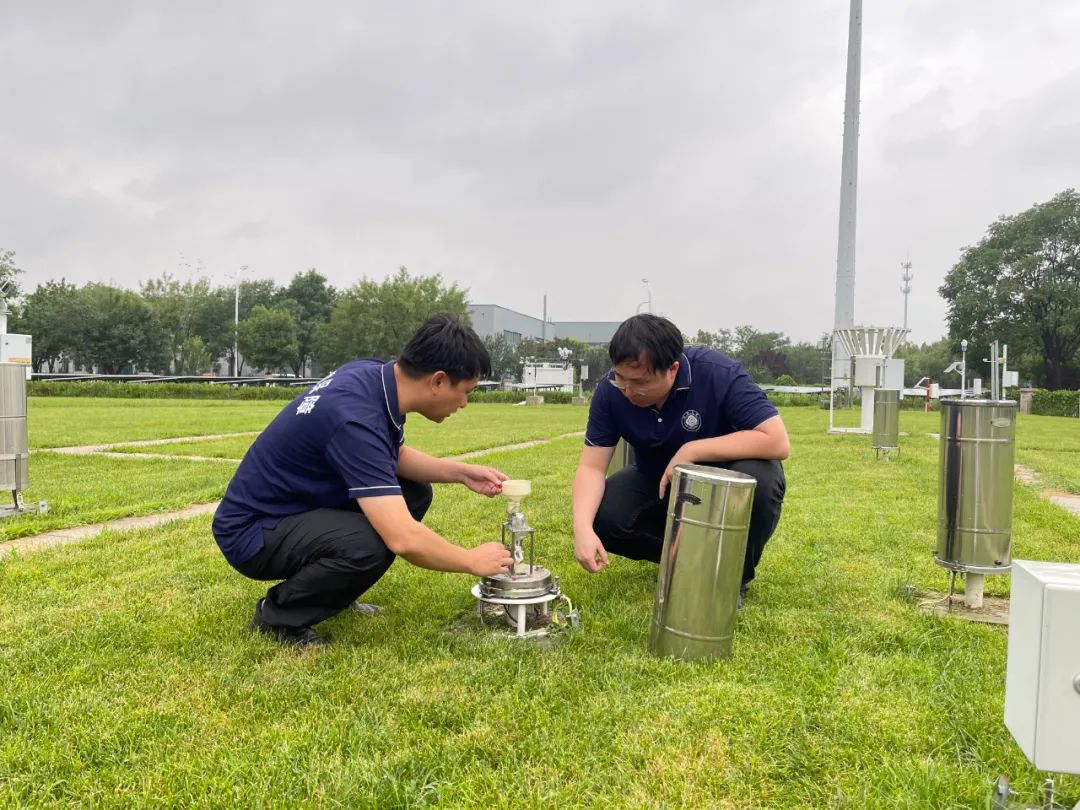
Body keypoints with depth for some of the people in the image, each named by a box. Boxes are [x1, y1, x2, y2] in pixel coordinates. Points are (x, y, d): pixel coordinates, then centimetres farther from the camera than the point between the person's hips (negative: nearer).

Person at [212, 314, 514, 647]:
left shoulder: (374, 373, -5)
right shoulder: (355, 417, -32)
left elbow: (395, 455, 15)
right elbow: (402, 538, -36)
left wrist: (460, 472, 0)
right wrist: (472, 561, -19)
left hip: (300, 503, 9)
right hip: (252, 531, -9)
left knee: (413, 493, 5)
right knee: (370, 544, -33)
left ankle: (330, 589, 15)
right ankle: (278, 615, -5)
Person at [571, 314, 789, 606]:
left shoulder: (718, 374, -30)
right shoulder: (611, 391, -20)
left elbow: (777, 442, -36)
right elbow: (592, 466, -19)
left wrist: (692, 450, -36)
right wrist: (582, 528, -37)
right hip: (657, 481, 3)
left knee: (759, 477, -36)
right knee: (601, 517, -23)